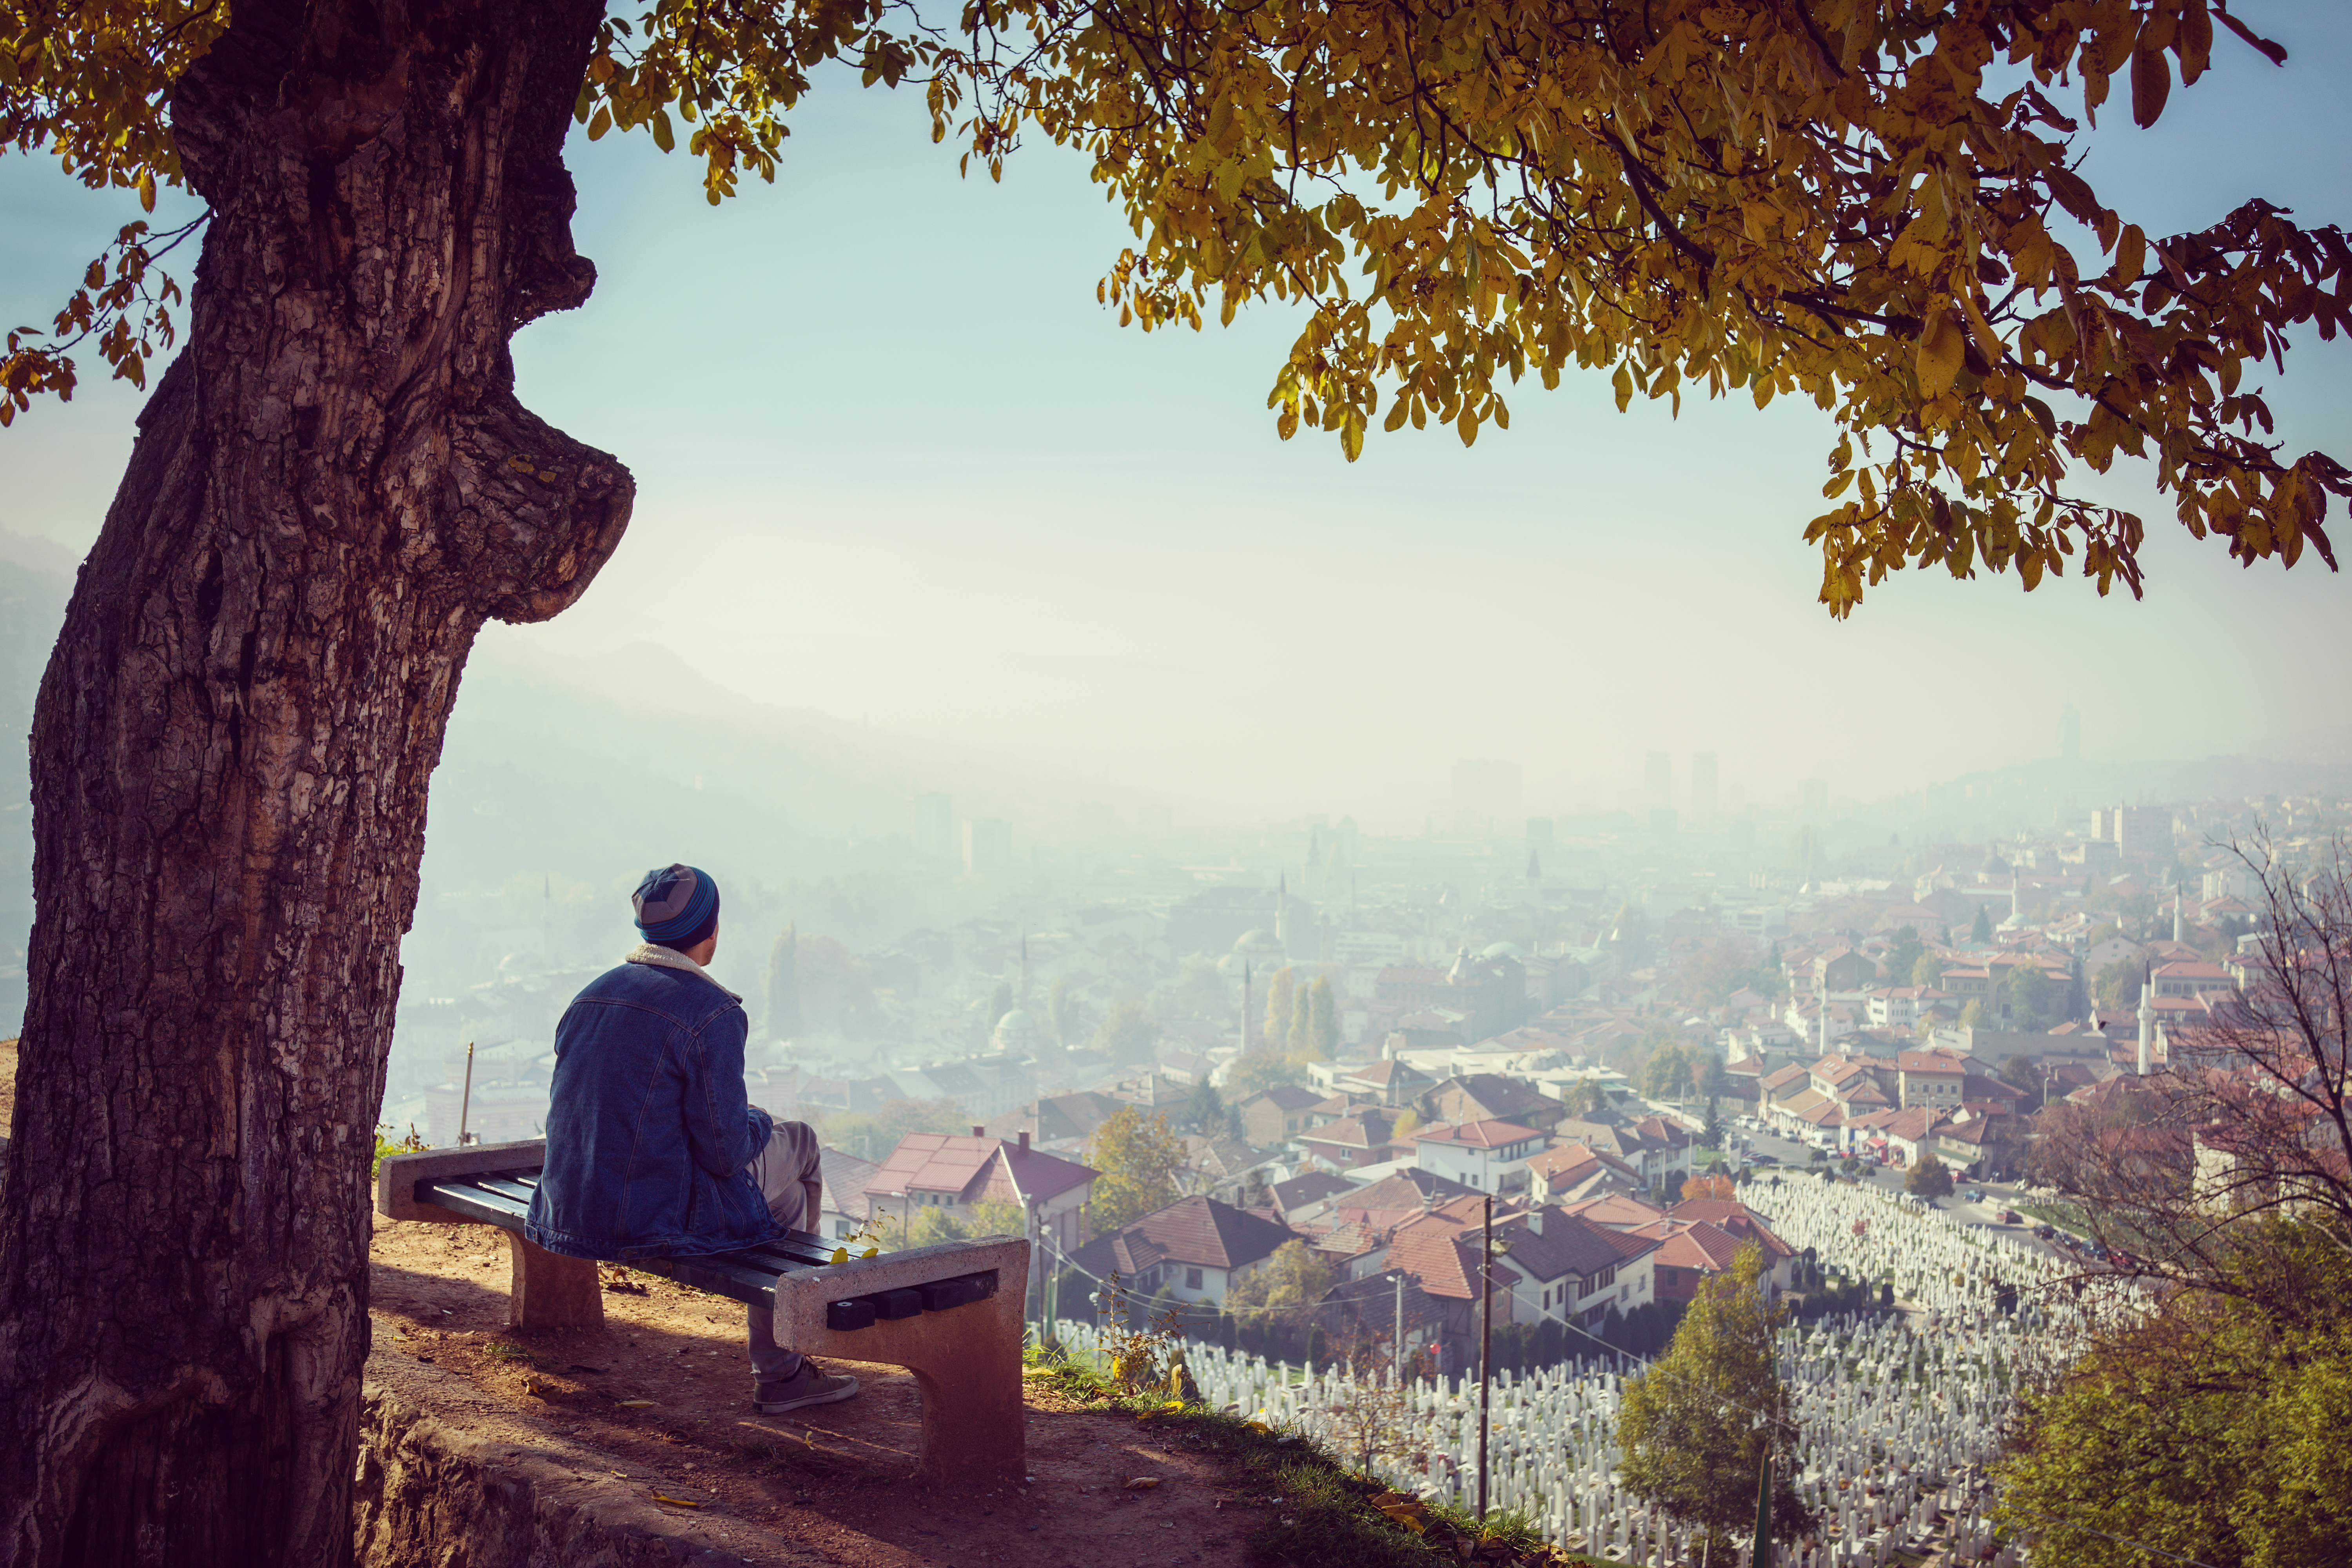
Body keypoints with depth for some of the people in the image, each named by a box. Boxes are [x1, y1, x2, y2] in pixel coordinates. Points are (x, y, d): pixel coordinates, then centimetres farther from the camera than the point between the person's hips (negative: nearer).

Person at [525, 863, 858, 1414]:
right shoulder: (712, 1014, -16)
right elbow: (725, 1152, -16)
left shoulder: (589, 996, 8)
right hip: (657, 1219, -8)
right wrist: (758, 1124, 8)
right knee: (796, 1142, 17)